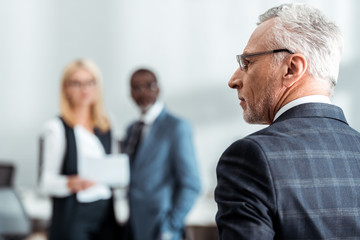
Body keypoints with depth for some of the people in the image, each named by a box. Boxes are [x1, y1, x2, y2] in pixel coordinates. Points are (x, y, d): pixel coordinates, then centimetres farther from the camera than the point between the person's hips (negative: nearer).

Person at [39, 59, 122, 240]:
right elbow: (46, 182, -5)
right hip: (72, 216, -5)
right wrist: (71, 183, -24)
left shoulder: (107, 126, 13)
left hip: (105, 213, 5)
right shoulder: (56, 128, -2)